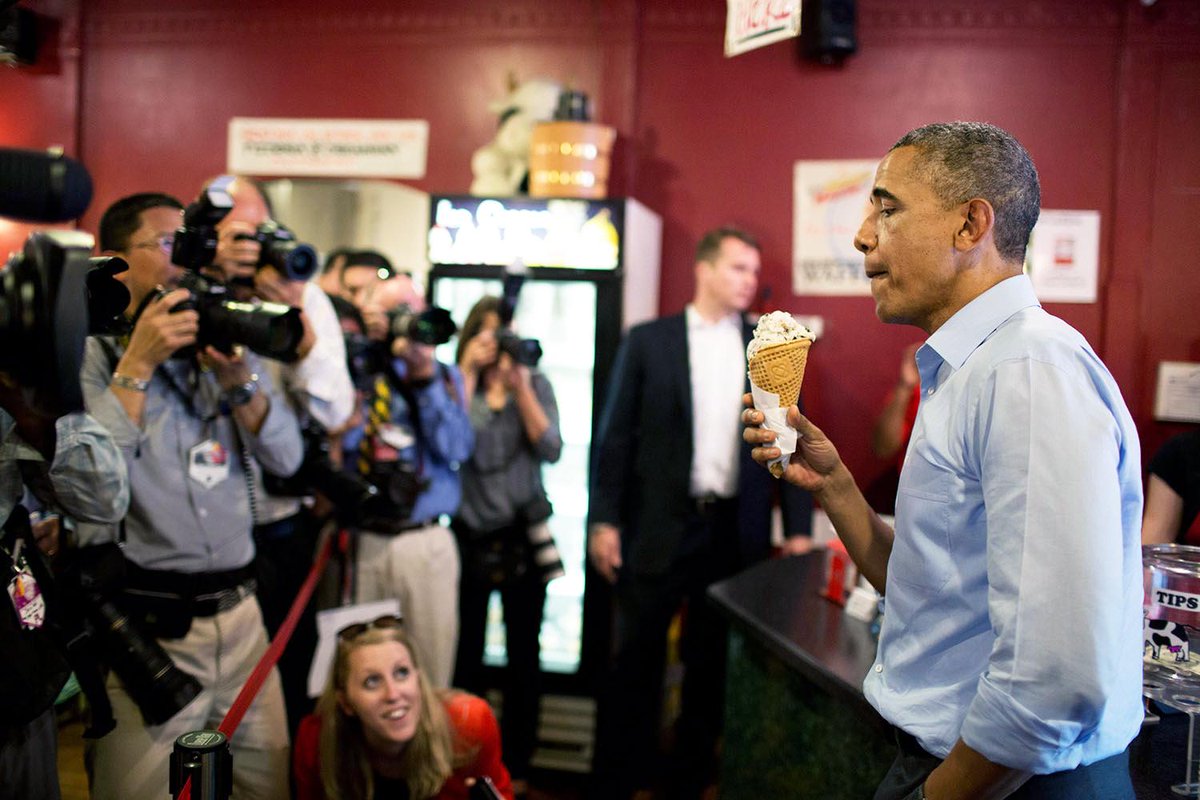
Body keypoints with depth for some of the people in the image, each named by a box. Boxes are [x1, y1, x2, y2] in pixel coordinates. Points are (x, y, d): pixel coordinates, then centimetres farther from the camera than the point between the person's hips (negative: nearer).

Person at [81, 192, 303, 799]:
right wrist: (137, 366, -18)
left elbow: (286, 458, 2)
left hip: (239, 612, 5)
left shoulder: (227, 342, 9)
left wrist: (239, 379, -12)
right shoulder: (91, 353, -5)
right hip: (145, 627, -4)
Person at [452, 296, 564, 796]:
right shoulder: (456, 381, 1)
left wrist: (520, 388, -15)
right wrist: (468, 372, -15)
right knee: (466, 651, 5)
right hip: (471, 536, -1)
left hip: (524, 535, 1)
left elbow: (551, 450, -8)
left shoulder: (536, 384, 4)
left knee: (524, 652, 7)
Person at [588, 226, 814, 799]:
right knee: (635, 663, 6)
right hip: (658, 527, -2)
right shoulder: (648, 341, 0)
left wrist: (798, 528, 2)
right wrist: (604, 520, -6)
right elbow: (616, 436, -1)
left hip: (736, 531, 3)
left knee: (711, 664, 13)